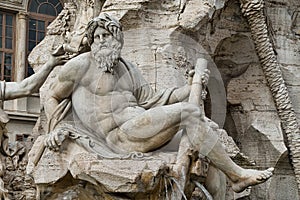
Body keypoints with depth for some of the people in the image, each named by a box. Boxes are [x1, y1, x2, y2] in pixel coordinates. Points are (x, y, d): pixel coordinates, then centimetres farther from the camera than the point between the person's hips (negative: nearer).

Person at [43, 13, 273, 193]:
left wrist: (191, 87, 7)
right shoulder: (81, 65, 2)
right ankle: (237, 174, -20)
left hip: (139, 127, 8)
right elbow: (52, 99, 10)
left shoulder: (126, 68, 20)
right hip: (120, 134, -8)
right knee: (189, 112, -22)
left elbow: (151, 99, 17)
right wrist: (56, 127, -10)